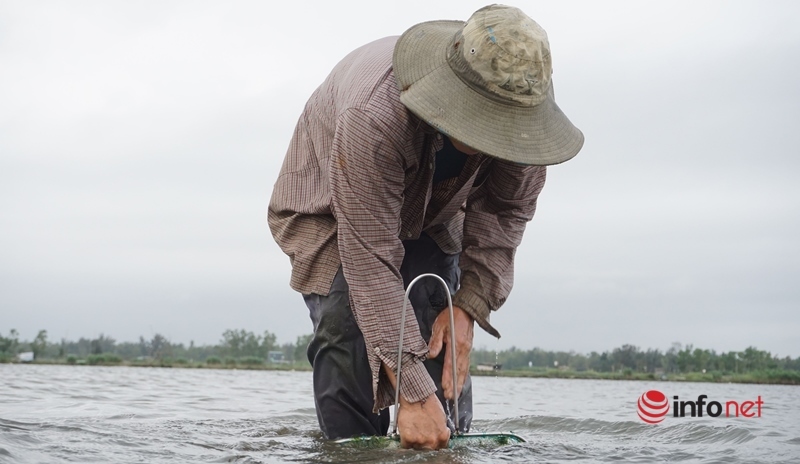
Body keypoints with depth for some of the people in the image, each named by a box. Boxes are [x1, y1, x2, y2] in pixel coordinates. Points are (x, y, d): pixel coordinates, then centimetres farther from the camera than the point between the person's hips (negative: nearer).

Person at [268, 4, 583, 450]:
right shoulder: (374, 117, -45)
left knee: (449, 358, -10)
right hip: (330, 211, -4)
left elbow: (507, 210, -11)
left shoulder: (522, 109, -29)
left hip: (432, 216, 4)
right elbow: (372, 262, -43)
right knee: (351, 344, -21)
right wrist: (413, 394, -43)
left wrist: (469, 305, -22)